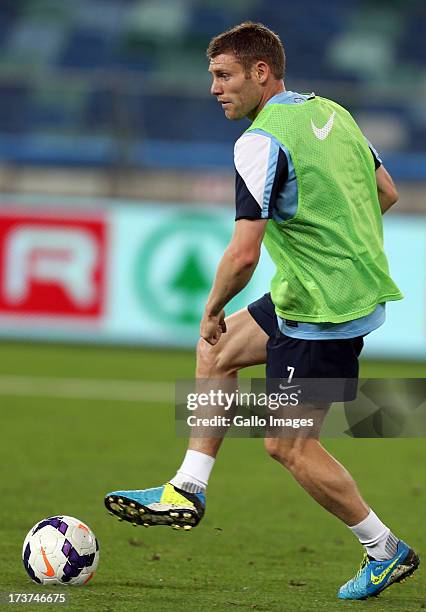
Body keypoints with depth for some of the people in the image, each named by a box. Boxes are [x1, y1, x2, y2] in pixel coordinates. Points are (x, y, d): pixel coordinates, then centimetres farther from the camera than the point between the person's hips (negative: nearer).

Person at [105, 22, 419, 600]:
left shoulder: (262, 142, -21)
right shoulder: (331, 112, 6)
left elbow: (243, 254, -27)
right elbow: (386, 193, 16)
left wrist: (213, 310, -10)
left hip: (324, 311, -10)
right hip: (359, 287, 10)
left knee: (288, 444, 2)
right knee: (217, 351, 20)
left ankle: (385, 551, 14)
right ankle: (186, 491, 22)